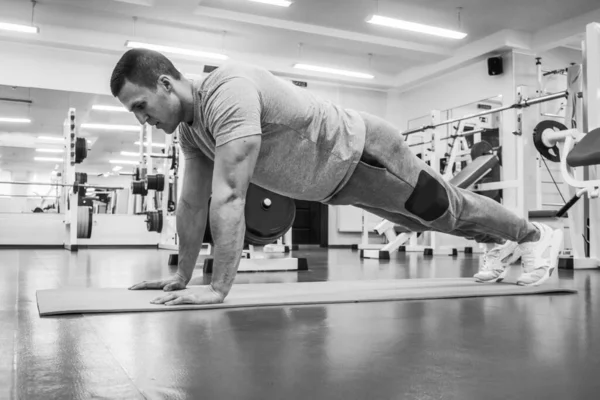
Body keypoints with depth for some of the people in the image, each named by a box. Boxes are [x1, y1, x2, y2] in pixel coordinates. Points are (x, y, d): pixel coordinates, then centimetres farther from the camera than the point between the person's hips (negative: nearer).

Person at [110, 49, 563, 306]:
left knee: (447, 209, 11)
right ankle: (501, 243, 50)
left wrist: (217, 289, -40)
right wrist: (181, 276, 4)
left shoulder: (227, 93, -35)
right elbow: (193, 204, 2)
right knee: (425, 220, 26)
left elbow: (228, 198, -41)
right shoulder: (190, 128, -4)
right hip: (337, 182, 8)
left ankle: (535, 235, 37)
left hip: (363, 152, -8)